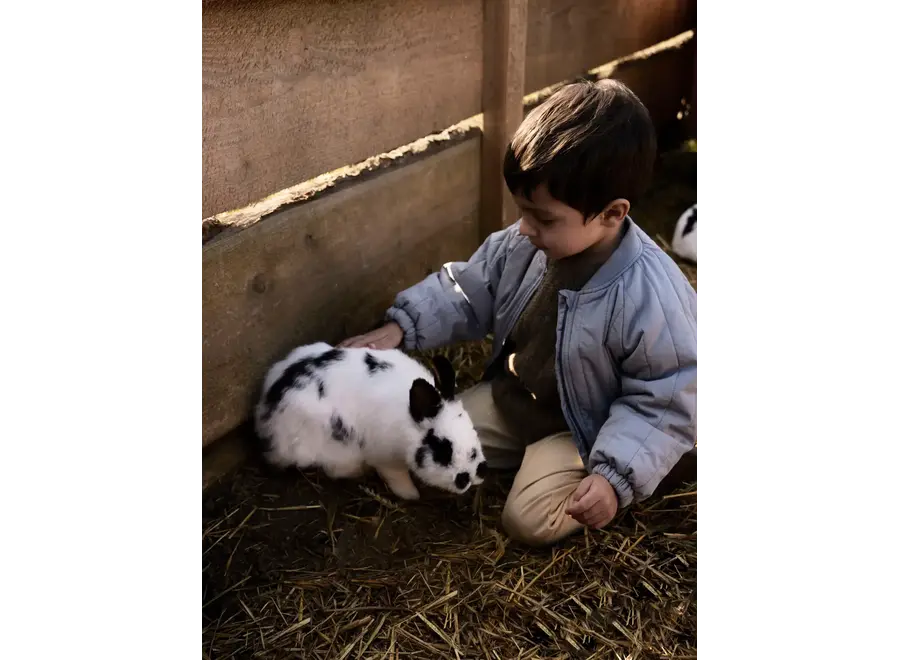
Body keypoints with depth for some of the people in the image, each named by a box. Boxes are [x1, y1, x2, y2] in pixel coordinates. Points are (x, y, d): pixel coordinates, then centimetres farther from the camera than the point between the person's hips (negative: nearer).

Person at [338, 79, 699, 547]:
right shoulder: (521, 245, -16)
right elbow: (464, 291, 0)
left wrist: (617, 476, -30)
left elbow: (666, 404, -21)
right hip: (511, 395, 6)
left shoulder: (653, 298, -31)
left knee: (530, 521, -19)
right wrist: (401, 327, -12)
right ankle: (530, 451, 15)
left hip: (583, 428, -5)